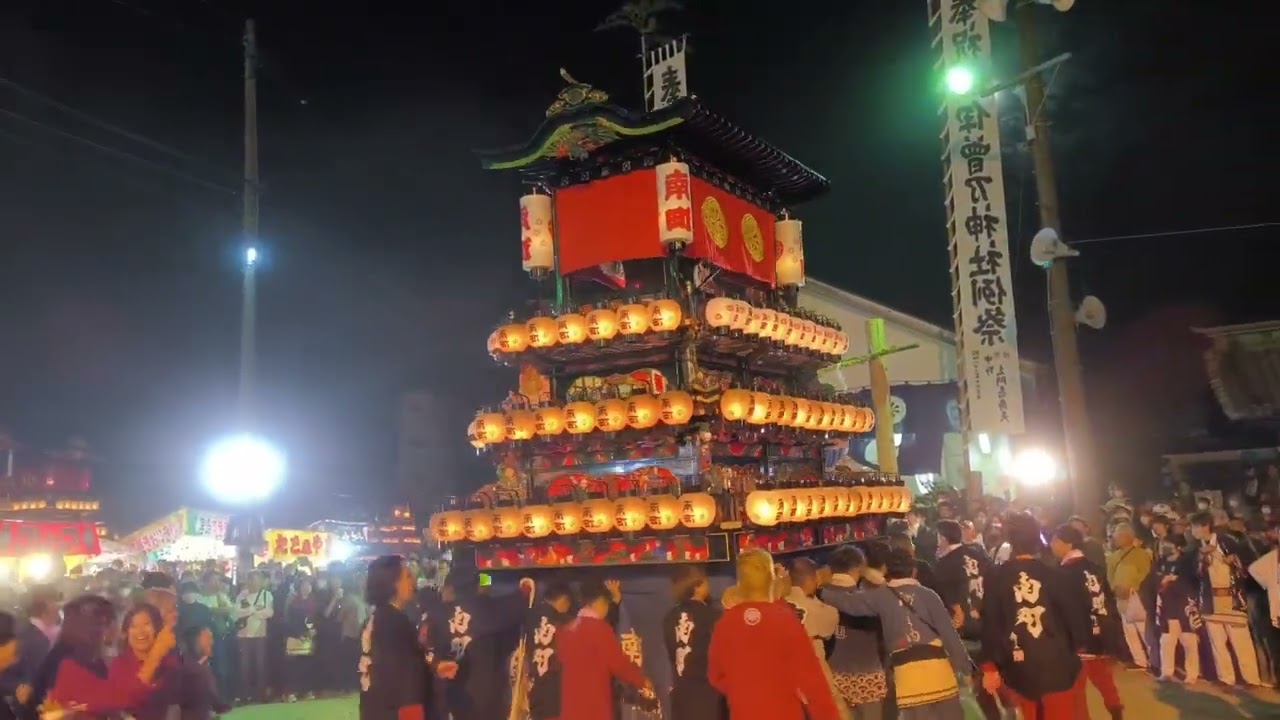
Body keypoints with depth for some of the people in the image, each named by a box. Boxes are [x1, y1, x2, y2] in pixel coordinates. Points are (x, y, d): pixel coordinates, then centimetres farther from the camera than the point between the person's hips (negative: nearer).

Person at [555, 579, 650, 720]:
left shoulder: (566, 630, 9)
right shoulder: (600, 629, -13)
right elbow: (619, 663, -11)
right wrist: (642, 680, 4)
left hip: (570, 706, 8)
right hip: (594, 708, -8)